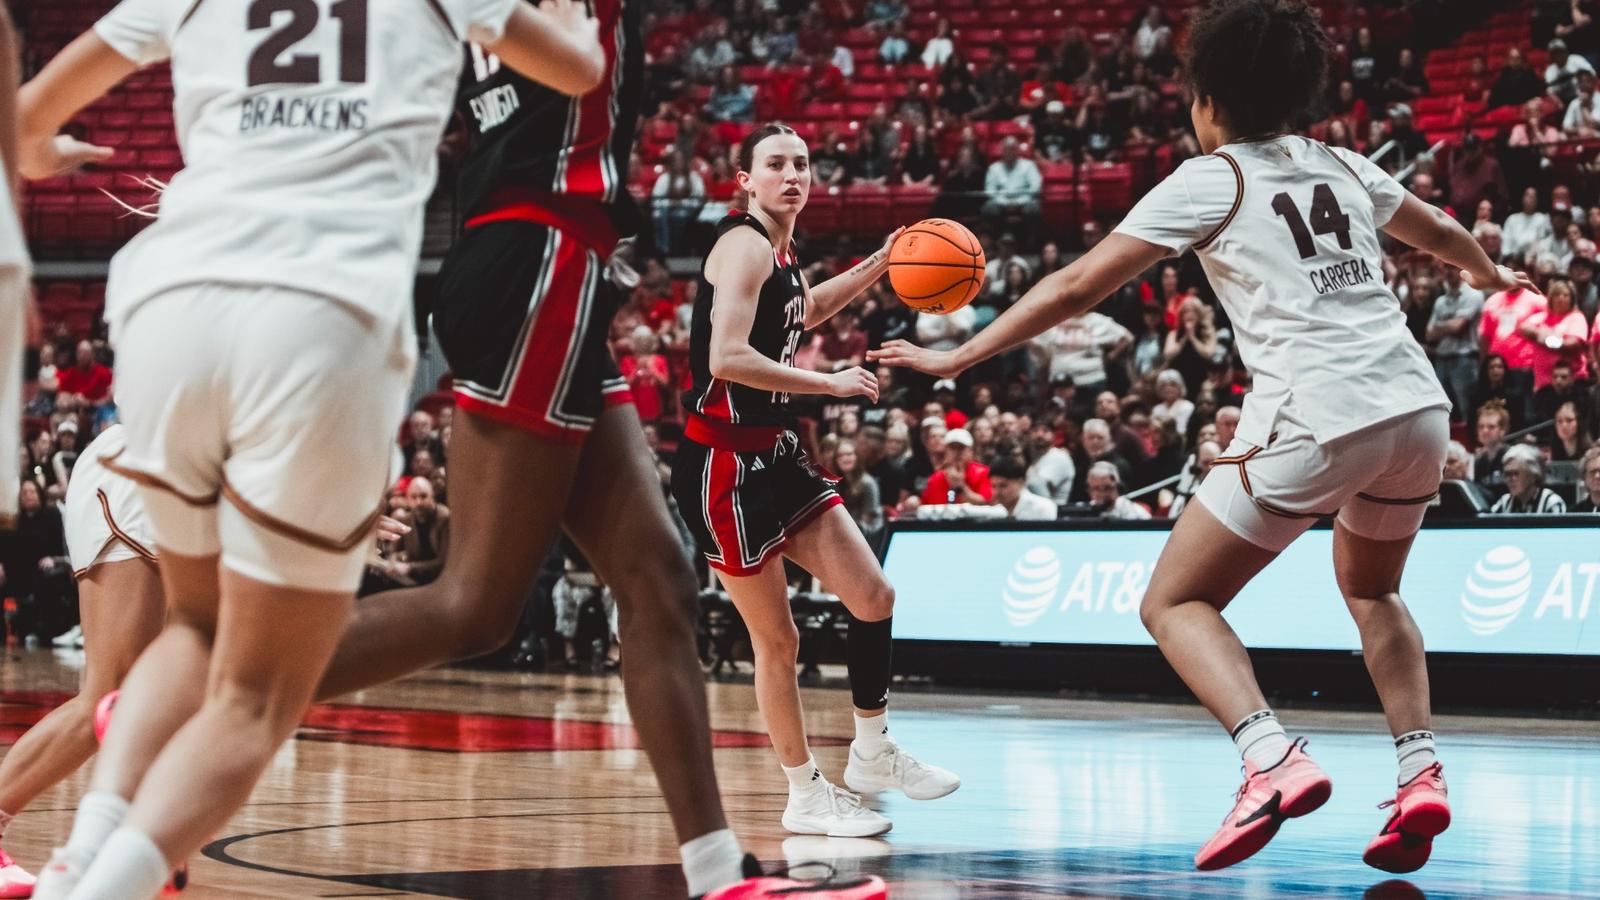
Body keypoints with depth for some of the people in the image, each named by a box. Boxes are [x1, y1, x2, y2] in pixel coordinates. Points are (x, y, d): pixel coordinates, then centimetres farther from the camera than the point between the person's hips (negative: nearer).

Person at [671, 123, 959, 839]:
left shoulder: (781, 249, 11)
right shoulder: (744, 245, -16)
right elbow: (728, 359, -28)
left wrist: (880, 265, 25)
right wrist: (831, 384, -21)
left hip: (774, 455, 9)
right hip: (723, 464, -9)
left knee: (873, 597, 6)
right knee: (777, 640, 0)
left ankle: (872, 755, 23)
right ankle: (806, 797, 15)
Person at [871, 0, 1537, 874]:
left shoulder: (1211, 179, 3)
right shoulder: (1344, 167, 20)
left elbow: (1078, 284, 1)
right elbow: (1441, 231, 40)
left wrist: (956, 357, 7)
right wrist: (1490, 274, 62)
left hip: (1316, 418, -6)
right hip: (1418, 408, 6)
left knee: (1175, 603, 6)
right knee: (1370, 589, 31)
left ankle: (1273, 762, -16)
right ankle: (1420, 773, 14)